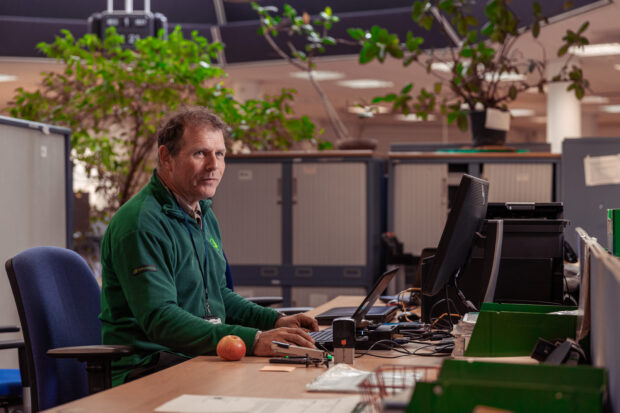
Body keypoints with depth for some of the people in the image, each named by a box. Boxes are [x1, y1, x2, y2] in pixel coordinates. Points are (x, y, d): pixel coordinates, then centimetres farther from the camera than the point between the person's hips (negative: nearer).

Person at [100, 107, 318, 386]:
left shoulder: (204, 215, 17)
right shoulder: (140, 223, -15)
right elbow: (159, 318, -25)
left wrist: (275, 321, 10)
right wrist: (252, 341, -32)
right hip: (147, 367, -9)